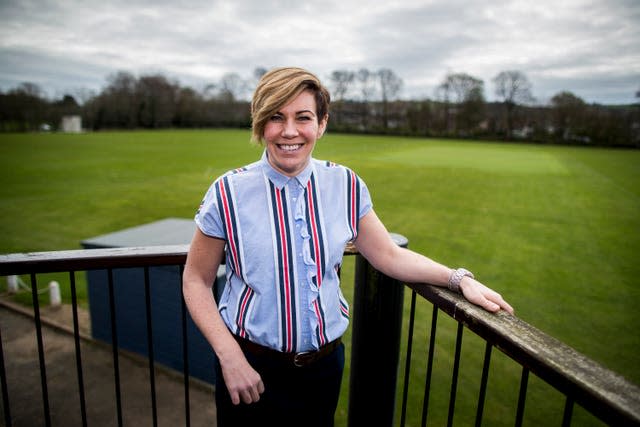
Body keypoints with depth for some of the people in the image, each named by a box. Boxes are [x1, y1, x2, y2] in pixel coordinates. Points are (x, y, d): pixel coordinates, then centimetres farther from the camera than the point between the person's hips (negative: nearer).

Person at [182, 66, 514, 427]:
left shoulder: (345, 186, -7)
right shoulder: (229, 194, -14)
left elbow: (390, 256, 0)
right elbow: (197, 280, -7)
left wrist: (459, 278, -9)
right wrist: (230, 357, -14)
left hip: (326, 364, 3)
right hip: (251, 368, -2)